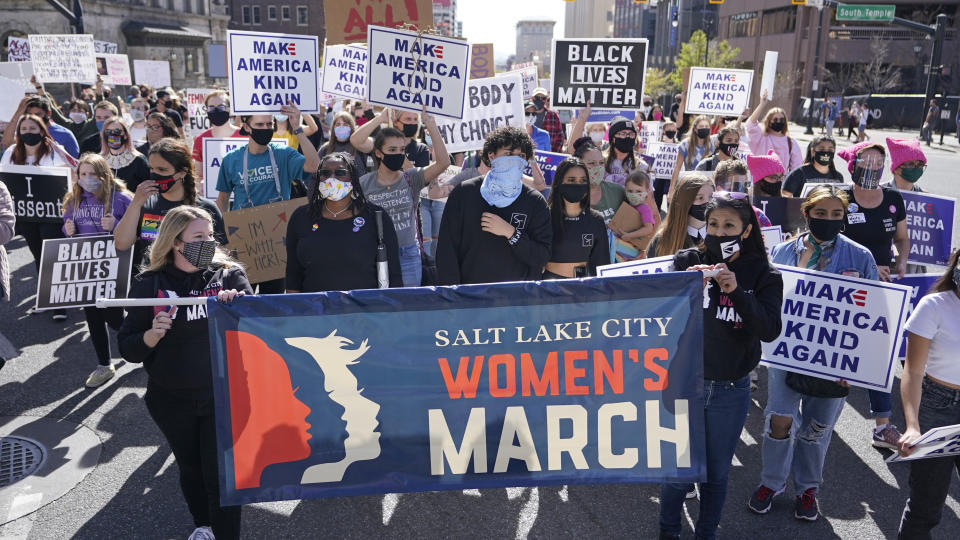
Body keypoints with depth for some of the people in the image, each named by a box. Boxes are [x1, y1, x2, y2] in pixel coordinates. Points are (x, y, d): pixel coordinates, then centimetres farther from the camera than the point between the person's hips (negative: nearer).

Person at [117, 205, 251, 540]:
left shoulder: (229, 274, -5)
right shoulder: (149, 284, -4)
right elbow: (128, 350, -3)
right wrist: (153, 334, -24)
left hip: (223, 396, -2)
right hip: (172, 401, 2)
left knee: (221, 472, -2)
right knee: (190, 467, 20)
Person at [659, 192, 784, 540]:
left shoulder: (763, 274, -3)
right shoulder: (688, 261, -4)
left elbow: (770, 330, -13)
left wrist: (737, 291, -25)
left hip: (730, 390, 1)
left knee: (717, 472, 15)